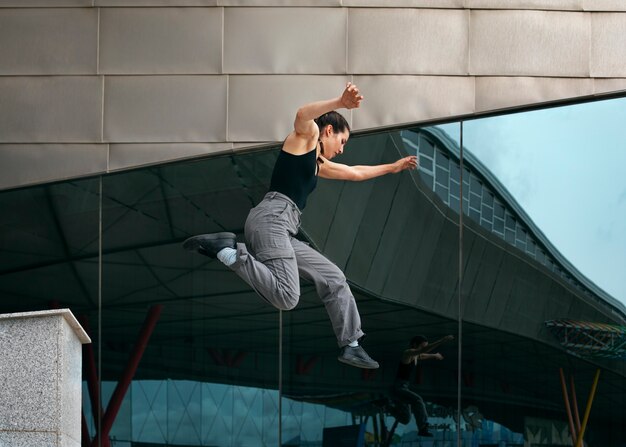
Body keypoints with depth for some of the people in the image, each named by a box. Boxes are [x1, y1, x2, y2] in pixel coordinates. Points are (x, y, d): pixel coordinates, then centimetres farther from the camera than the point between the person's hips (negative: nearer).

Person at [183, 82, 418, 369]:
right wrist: (340, 103, -32)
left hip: (284, 231, 10)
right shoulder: (307, 136, 8)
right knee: (287, 297, -28)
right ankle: (227, 251, -20)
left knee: (333, 279, 13)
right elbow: (302, 115, -18)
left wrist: (393, 167, 56)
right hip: (271, 219, -10)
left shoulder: (319, 164, 32)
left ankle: (350, 346, 16)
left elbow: (356, 173, 48)